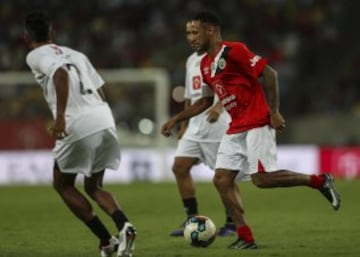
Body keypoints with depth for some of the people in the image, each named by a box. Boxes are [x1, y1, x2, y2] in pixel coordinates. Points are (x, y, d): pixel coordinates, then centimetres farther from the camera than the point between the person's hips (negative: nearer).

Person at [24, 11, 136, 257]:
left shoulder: (36, 56, 4)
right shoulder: (75, 54, 25)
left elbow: (60, 73, -18)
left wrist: (60, 116, -22)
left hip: (78, 126, -6)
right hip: (104, 119, 6)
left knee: (63, 184, 16)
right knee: (94, 186, 22)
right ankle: (124, 225, -7)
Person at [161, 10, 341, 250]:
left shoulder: (232, 51, -12)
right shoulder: (205, 65, 15)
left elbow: (269, 73, -15)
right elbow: (206, 101, 27)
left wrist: (274, 112, -18)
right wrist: (176, 119, 23)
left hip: (257, 124, -9)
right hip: (236, 129, 9)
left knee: (261, 178, -17)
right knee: (221, 180, -3)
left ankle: (320, 181, 0)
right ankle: (246, 238, -2)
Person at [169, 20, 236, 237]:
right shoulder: (191, 60, 18)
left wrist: (219, 105, -34)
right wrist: (184, 125, 24)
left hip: (217, 122, -8)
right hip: (196, 123, 8)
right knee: (180, 166, -2)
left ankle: (233, 222, 8)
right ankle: (192, 219, 4)